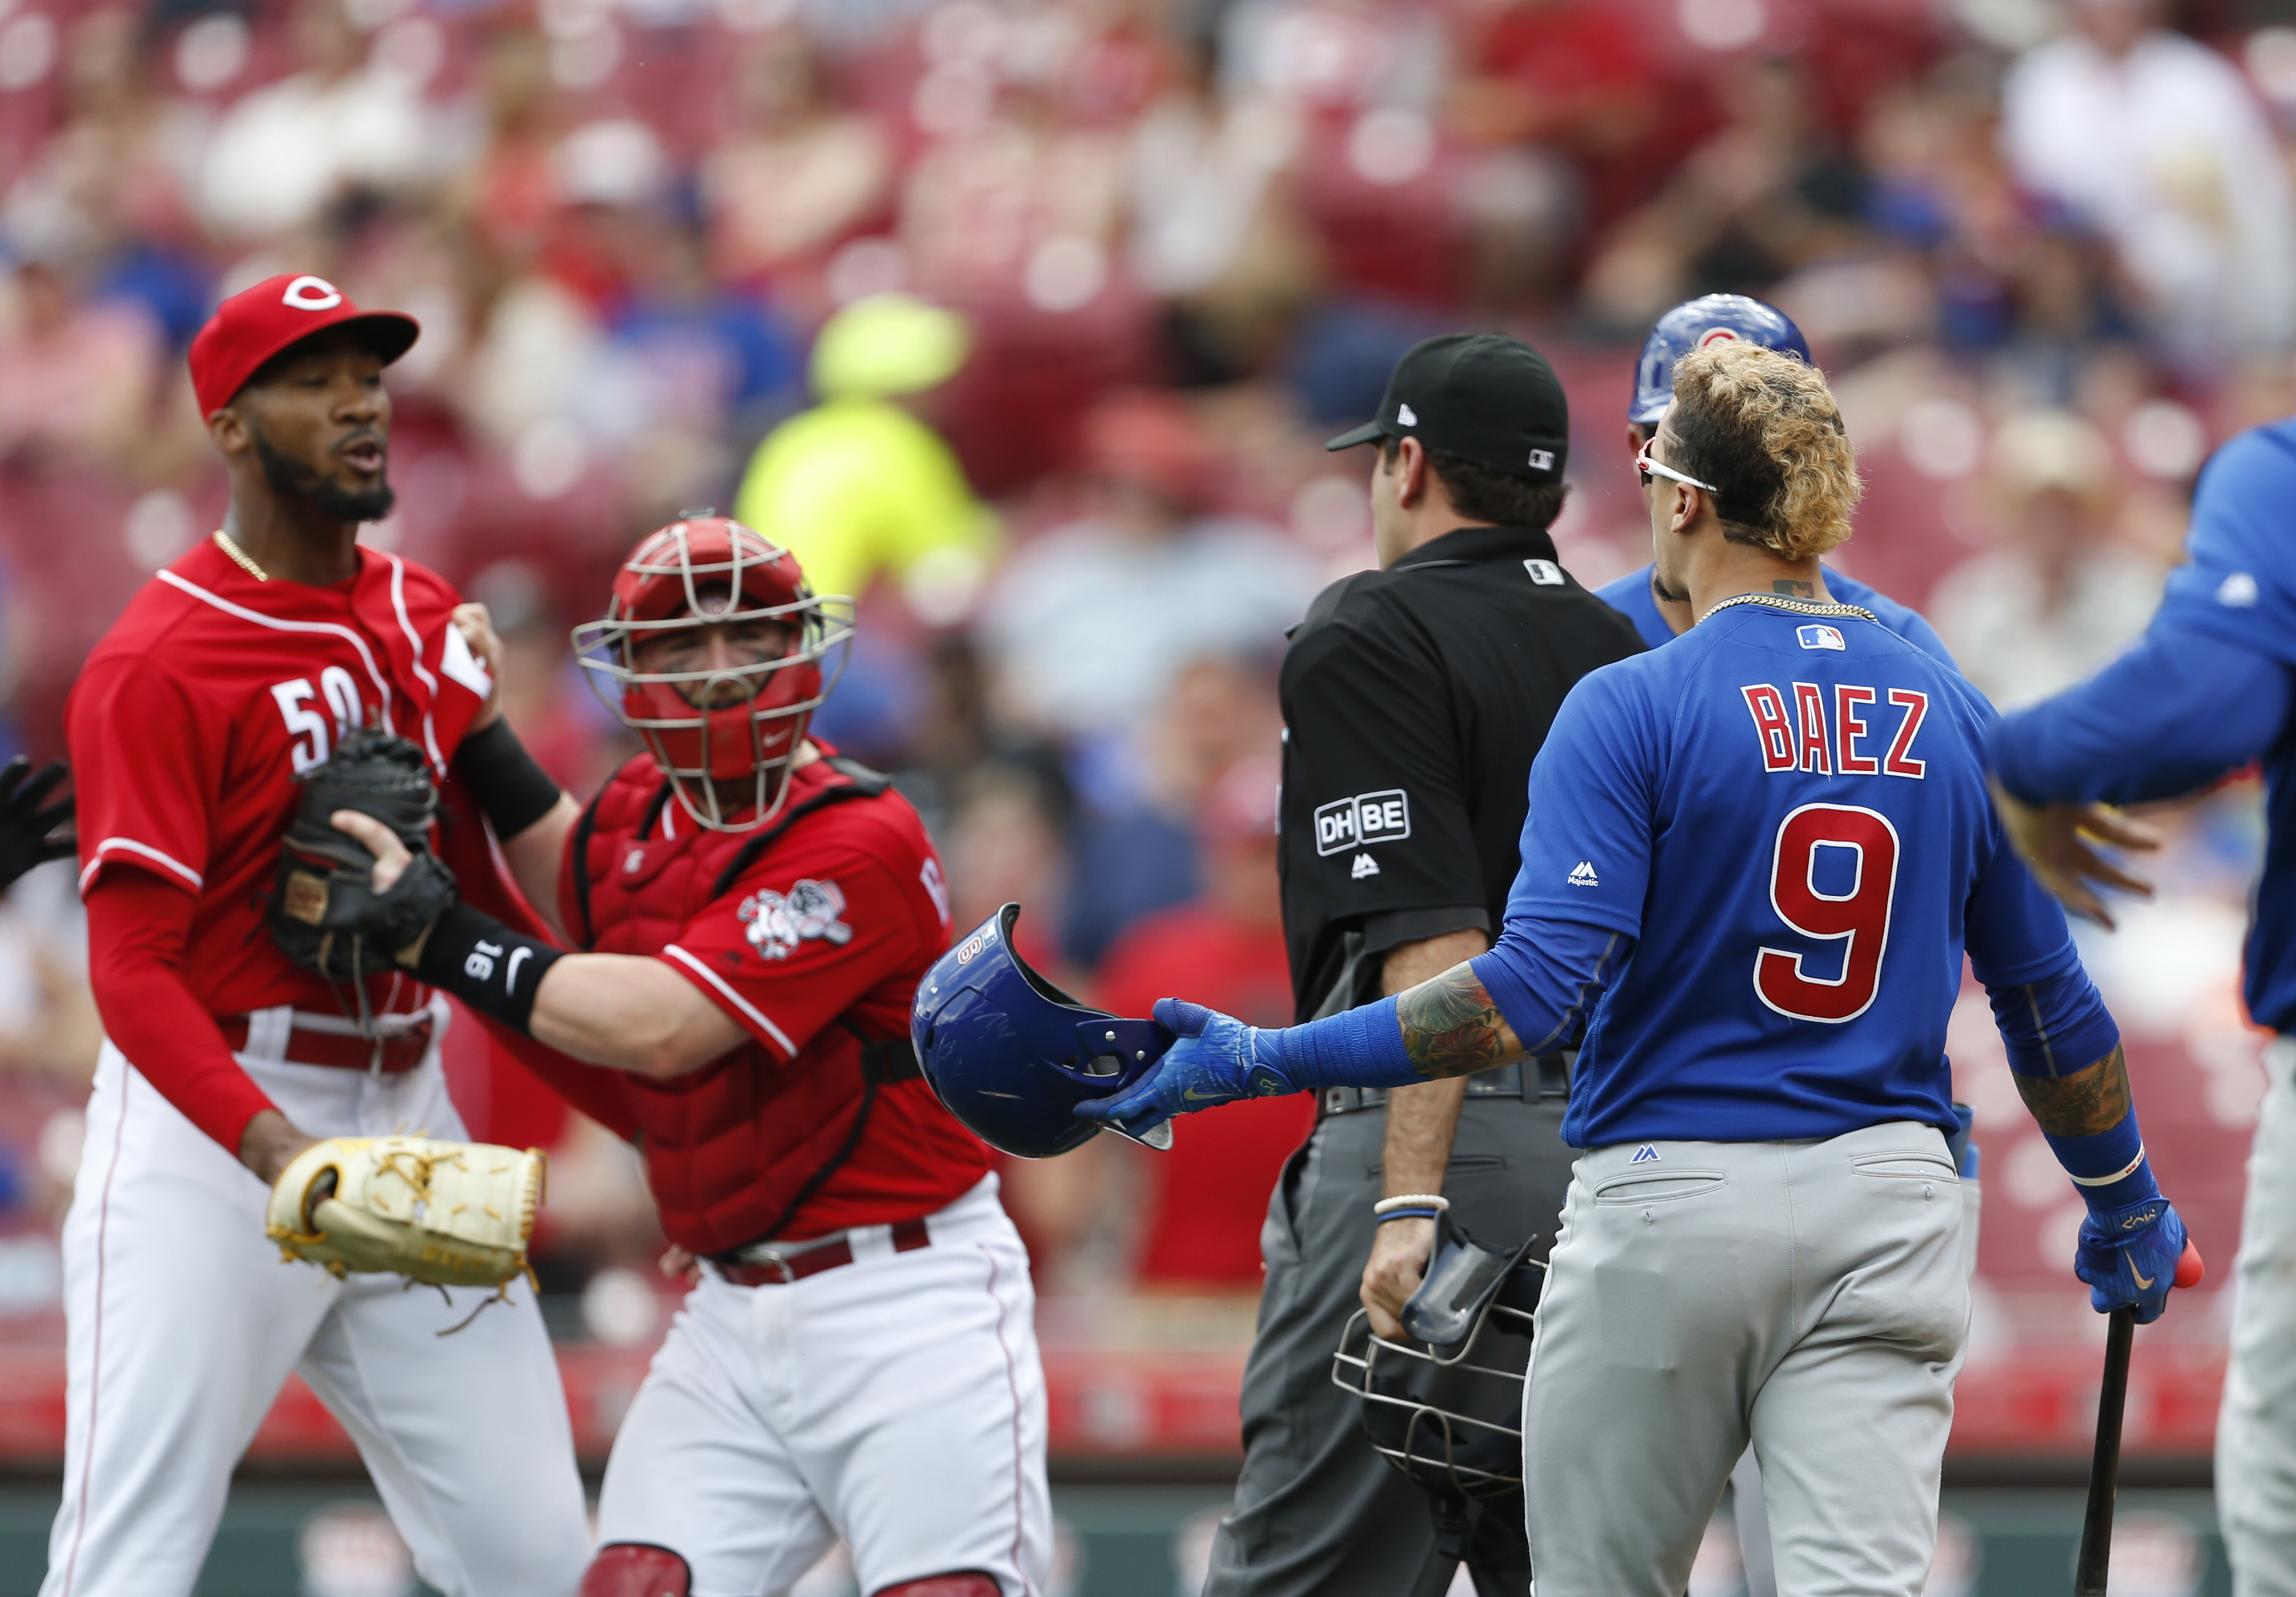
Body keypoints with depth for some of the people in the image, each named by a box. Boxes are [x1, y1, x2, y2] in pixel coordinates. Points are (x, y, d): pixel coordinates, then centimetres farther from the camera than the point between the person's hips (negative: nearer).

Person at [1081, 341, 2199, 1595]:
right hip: (1887, 1218, 3)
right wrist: (2127, 1211, 27)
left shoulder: (1631, 709, -8)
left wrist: (1263, 1061, -15)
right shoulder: (1953, 717, 6)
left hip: (1666, 1204, -3)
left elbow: (1535, 988, -18)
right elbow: (2051, 1005, 12)